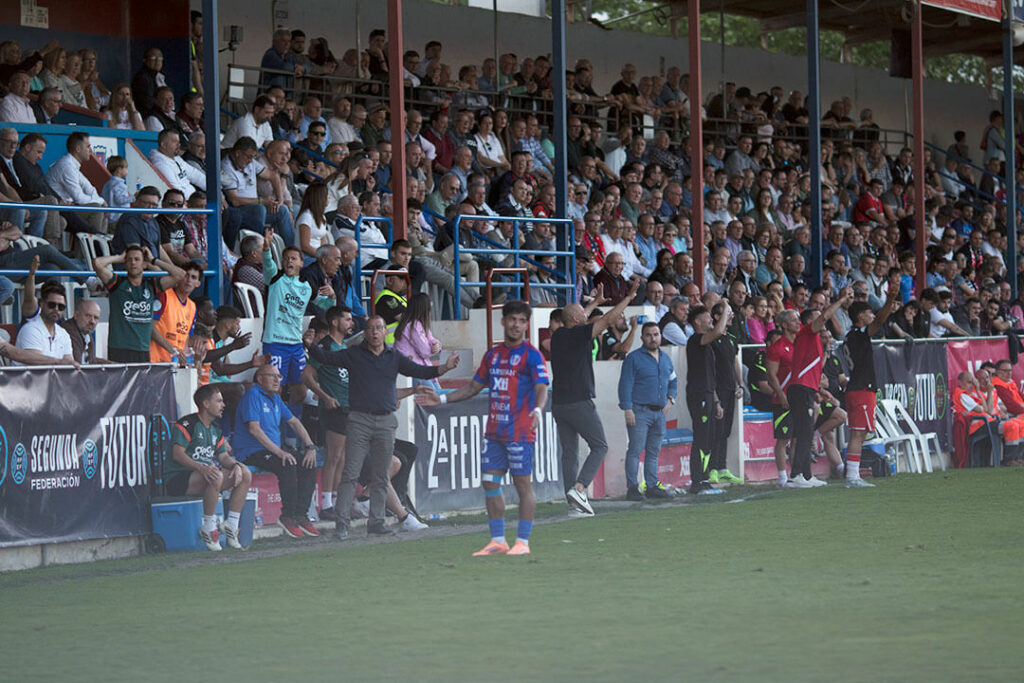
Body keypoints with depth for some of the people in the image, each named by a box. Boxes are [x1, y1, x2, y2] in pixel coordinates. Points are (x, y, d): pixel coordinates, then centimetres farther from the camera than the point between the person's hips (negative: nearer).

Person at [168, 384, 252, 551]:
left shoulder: (215, 430, 18)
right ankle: (209, 529, -25)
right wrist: (201, 468, -35)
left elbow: (223, 456, 15)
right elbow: (177, 453, -20)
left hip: (204, 475, 9)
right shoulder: (187, 424, -10)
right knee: (216, 476, -36)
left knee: (245, 474, -4)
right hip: (178, 478, -9)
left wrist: (235, 465, -10)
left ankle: (231, 526, -5)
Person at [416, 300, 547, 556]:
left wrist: (538, 410, -35)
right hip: (493, 432, 7)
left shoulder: (531, 355, -5)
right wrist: (442, 399, 21)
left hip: (520, 432, -7)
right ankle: (498, 541, 13)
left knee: (523, 484, -3)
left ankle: (522, 542, 2)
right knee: (490, 482, 6)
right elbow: (474, 386, 24)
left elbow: (542, 388, -15)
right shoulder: (493, 354, 15)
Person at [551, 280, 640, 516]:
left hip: (558, 404, 7)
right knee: (599, 446, 2)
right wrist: (629, 296, 2)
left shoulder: (559, 335, 11)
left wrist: (596, 301, 43)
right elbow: (608, 319, -7)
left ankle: (574, 502, 4)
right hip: (579, 403, -7)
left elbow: (578, 318, 31)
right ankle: (578, 488, -15)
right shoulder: (578, 335, -9)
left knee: (569, 452, 7)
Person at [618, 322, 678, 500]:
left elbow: (673, 381, 31)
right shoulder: (634, 358, -4)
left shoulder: (665, 358, 16)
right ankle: (632, 487, -8)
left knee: (654, 451, 10)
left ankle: (652, 486, 16)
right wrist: (628, 410, -15)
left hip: (659, 412, 6)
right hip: (640, 411, -6)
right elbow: (625, 385, -8)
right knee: (635, 450, -9)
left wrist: (670, 399, 13)